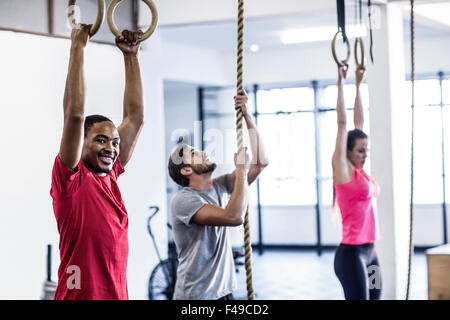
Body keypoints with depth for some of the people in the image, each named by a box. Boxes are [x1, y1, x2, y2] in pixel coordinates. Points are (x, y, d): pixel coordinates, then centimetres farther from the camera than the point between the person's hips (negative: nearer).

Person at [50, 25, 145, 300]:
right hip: (80, 293, -6)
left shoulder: (111, 176, 8)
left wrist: (131, 56, 10)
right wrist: (78, 48, -14)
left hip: (117, 293, 6)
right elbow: (75, 114, -18)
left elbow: (136, 117, 11)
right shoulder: (71, 178, -8)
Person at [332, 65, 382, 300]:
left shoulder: (359, 170, 11)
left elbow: (358, 122, 16)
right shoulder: (343, 170, -7)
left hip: (369, 252, 8)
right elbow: (342, 123, -9)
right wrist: (341, 84, -7)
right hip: (351, 254, -8)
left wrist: (358, 85, 18)